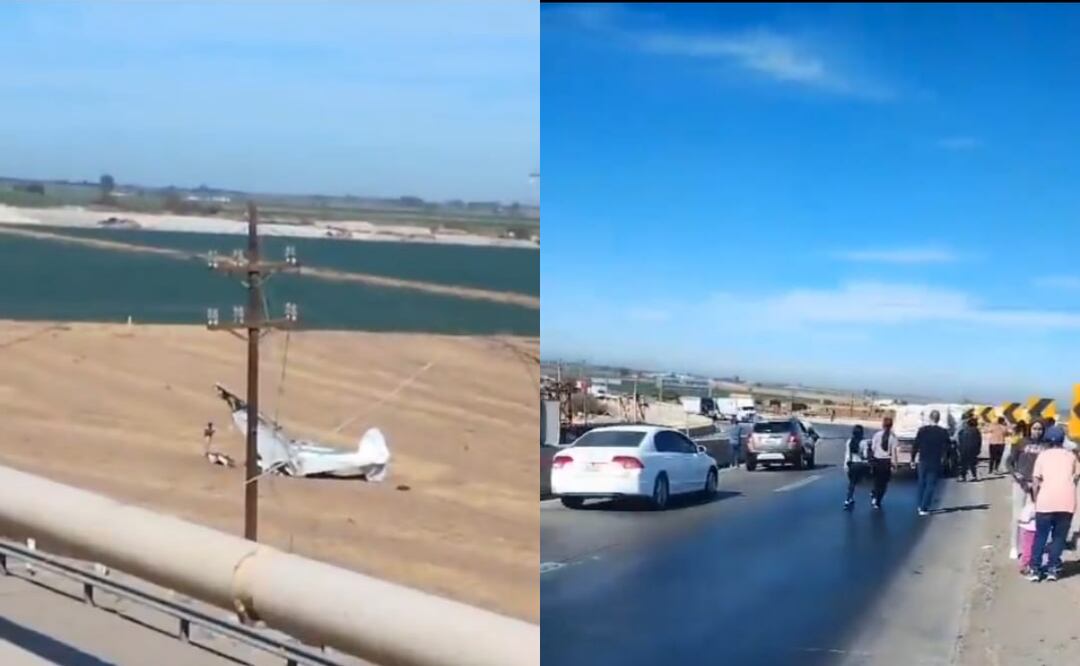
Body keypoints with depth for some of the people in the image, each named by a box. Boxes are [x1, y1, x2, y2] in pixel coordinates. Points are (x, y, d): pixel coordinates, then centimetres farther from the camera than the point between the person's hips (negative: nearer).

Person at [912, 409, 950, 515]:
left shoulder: (922, 430, -8)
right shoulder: (944, 432, -9)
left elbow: (915, 446, -5)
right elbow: (946, 448, -1)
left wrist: (913, 459, 4)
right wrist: (943, 459, 13)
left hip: (923, 461, 1)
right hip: (935, 463, -1)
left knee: (922, 483, 18)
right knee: (930, 485, 4)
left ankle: (920, 505, 25)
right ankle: (924, 508, 1)